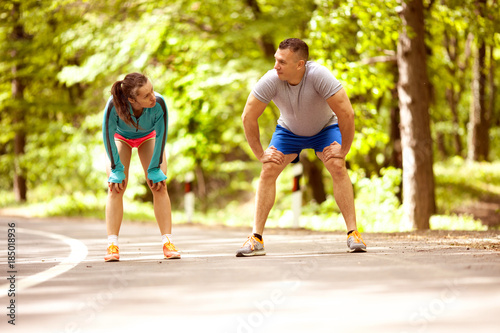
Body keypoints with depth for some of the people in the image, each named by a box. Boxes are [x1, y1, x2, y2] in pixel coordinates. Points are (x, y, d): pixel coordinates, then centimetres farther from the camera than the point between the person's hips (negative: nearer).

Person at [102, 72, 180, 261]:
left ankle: (167, 242, -7)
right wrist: (116, 170, -20)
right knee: (116, 187, -13)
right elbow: (108, 136, -25)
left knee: (159, 186, -11)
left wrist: (155, 169, -17)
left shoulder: (159, 103, -40)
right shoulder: (114, 106, -43)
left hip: (148, 137, 1)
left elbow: (161, 136, -22)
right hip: (120, 137, -1)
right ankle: (112, 246, -12)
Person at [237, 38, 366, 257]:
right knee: (268, 170, -14)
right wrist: (260, 154, -15)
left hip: (324, 128, -2)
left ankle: (353, 233, -17)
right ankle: (256, 238, -10)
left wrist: (343, 149, -25)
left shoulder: (319, 76, -39)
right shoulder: (271, 81, -32)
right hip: (288, 130, 2)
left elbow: (346, 114, -33)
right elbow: (248, 117, -20)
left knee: (337, 167, -23)